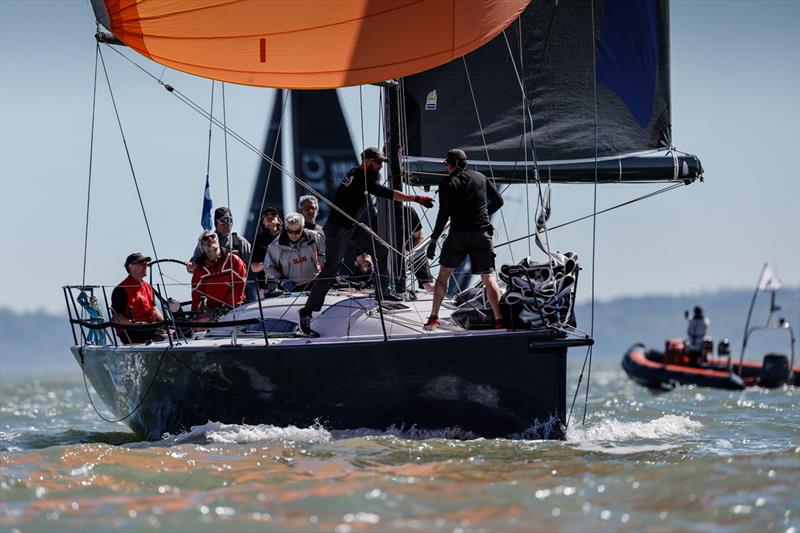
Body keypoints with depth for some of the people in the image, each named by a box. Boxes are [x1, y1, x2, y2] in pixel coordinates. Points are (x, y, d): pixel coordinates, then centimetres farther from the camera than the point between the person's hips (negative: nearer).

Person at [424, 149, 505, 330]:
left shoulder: (447, 182, -1)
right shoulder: (480, 177, 11)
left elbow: (444, 213, -10)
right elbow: (498, 201, 18)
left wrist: (434, 239, -7)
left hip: (458, 234, -2)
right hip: (482, 234, 2)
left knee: (443, 274, 13)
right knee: (488, 278, 3)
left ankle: (434, 317, 10)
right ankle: (499, 319, -11)